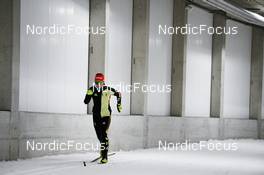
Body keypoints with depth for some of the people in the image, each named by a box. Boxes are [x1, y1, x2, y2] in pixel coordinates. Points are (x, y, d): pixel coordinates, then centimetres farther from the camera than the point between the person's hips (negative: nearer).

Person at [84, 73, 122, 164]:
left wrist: (119, 104, 10)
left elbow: (118, 94, 8)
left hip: (106, 115, -4)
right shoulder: (92, 89, -3)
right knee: (99, 135, 13)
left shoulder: (108, 90, -10)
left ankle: (104, 156, -14)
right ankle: (103, 148, 42)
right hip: (96, 115, 4)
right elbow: (86, 102, -7)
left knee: (103, 134, -15)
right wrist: (89, 94, -23)